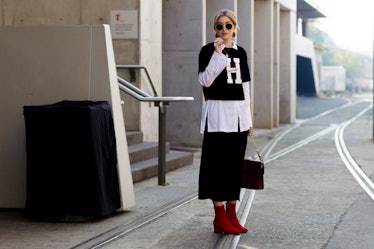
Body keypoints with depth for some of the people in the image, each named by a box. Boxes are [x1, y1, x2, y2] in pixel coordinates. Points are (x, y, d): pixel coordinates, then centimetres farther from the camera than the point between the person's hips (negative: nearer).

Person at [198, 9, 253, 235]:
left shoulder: (241, 52, 12)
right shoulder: (208, 50, -2)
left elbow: (245, 86, 15)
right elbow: (205, 80, -14)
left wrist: (248, 118, 14)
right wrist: (218, 54, -19)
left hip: (238, 114, 5)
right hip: (217, 113, -5)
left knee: (236, 164, 7)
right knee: (217, 163, -5)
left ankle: (231, 214, 14)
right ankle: (220, 217, 1)